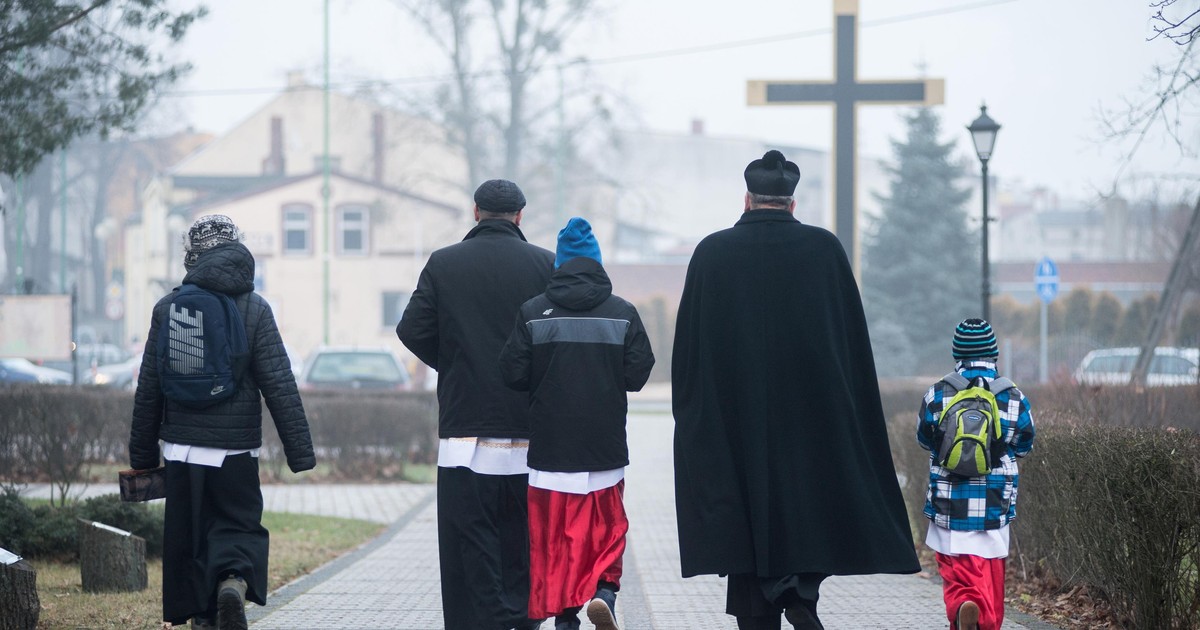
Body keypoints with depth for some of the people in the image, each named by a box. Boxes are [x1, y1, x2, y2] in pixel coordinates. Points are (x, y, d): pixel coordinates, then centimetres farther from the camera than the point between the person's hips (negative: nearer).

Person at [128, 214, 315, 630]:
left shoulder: (168, 309, 2)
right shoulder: (255, 310, -4)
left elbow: (148, 390, 5)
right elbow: (280, 386, -7)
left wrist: (143, 455, 13)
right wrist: (300, 452, -4)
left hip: (182, 451, 2)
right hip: (236, 452, -1)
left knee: (187, 538, 12)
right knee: (239, 528, 7)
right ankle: (235, 581, -21)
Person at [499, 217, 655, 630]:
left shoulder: (533, 313, -5)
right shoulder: (623, 313, -4)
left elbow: (513, 375, -5)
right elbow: (638, 374, -3)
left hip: (550, 448, 0)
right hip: (604, 447, 0)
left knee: (554, 538, 7)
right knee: (606, 532, 10)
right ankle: (604, 591, -12)